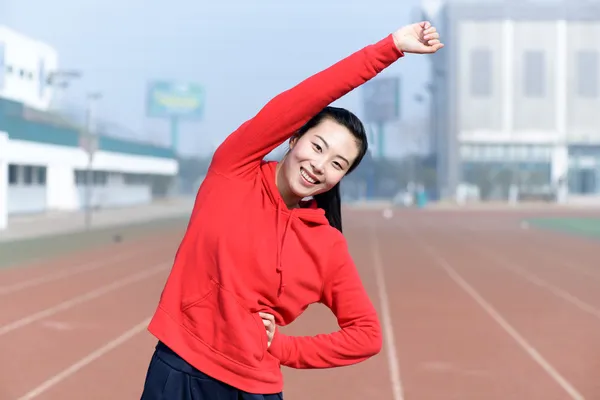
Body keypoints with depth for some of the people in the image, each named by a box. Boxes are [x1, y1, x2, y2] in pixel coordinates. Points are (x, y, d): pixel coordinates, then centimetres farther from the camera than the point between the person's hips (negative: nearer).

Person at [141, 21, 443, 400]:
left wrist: (283, 347, -4)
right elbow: (298, 105, -15)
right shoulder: (234, 171, -5)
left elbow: (367, 333, 5)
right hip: (178, 369, 0)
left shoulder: (329, 247, -1)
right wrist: (390, 47, -15)